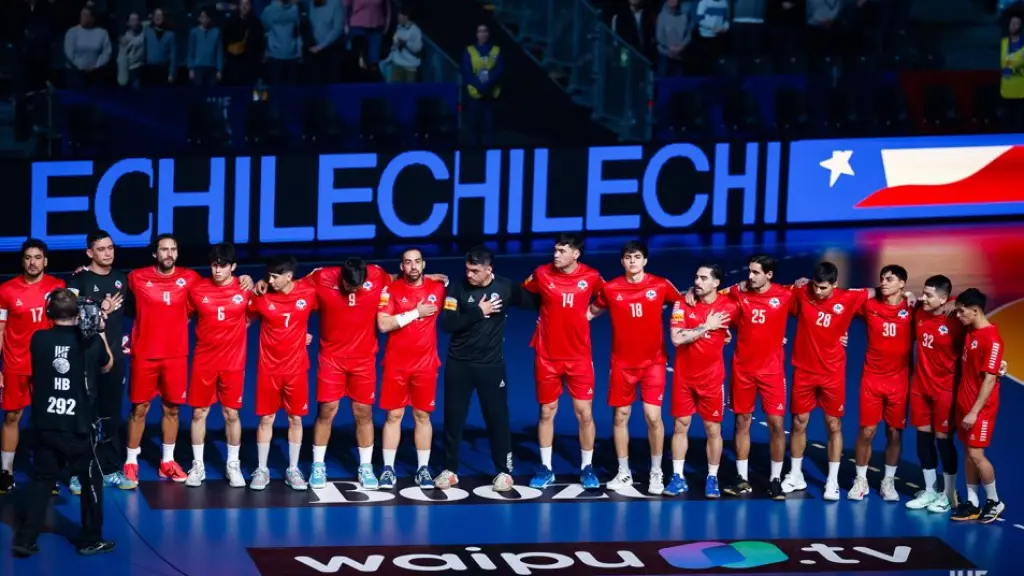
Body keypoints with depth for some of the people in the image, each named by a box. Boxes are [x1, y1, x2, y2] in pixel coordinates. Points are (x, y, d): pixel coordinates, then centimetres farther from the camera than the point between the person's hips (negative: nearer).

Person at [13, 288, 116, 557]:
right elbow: (107, 366, 10)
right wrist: (100, 331, 14)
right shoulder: (90, 341, -10)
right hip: (79, 426, -2)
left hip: (45, 425, 2)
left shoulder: (38, 340, -6)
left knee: (41, 481, 12)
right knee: (92, 481, 13)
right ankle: (91, 540, 20)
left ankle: (25, 540, 8)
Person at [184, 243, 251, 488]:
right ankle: (198, 466, 15)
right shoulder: (197, 289, -4)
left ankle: (233, 466, 17)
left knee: (231, 414, 4)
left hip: (233, 362, -1)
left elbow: (250, 318, 11)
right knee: (199, 412, 4)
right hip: (203, 361, 1)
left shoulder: (245, 290, -6)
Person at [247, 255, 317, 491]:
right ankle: (262, 470, 13)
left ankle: (293, 470, 17)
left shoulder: (308, 292, -8)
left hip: (296, 367, 0)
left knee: (295, 419, 6)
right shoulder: (262, 296, -9)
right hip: (269, 367, 0)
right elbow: (247, 319, 7)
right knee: (266, 418, 3)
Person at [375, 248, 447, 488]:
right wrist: (415, 312, -16)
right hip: (396, 364, -2)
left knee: (422, 415, 6)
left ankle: (423, 469, 11)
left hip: (426, 363, 2)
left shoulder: (437, 288, 1)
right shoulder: (391, 290, -5)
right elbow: (383, 324, -16)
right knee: (393, 415, 2)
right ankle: (388, 468, 8)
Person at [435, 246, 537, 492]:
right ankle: (450, 470, 16)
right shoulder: (457, 288, -6)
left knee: (497, 418, 3)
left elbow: (534, 302, 4)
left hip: (491, 364, -1)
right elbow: (447, 324, -15)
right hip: (458, 364, 1)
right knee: (453, 418, 6)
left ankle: (504, 470, 14)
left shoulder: (506, 287, -5)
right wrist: (478, 312, -18)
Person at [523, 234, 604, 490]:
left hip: (579, 356, 0)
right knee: (546, 412, 6)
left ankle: (586, 468, 13)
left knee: (584, 412, -1)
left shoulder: (591, 277, -6)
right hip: (547, 356, 0)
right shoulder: (542, 274, -6)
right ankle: (546, 468, 16)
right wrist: (547, 315, 3)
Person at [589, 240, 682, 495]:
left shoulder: (661, 286, -5)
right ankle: (623, 473, 19)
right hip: (622, 363, 2)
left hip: (653, 362, -2)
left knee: (653, 416, -8)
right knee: (620, 416, 6)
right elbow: (592, 312, 14)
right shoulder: (610, 289, -1)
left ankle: (656, 473, 7)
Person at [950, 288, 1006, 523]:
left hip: (980, 408, -8)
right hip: (965, 404, 8)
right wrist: (965, 406, 10)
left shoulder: (991, 339, -19)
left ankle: (994, 501, 10)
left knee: (976, 454, -6)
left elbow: (990, 379, -20)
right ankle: (973, 504, 15)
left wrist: (975, 412, -21)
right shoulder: (970, 332, 7)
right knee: (969, 454, 9)